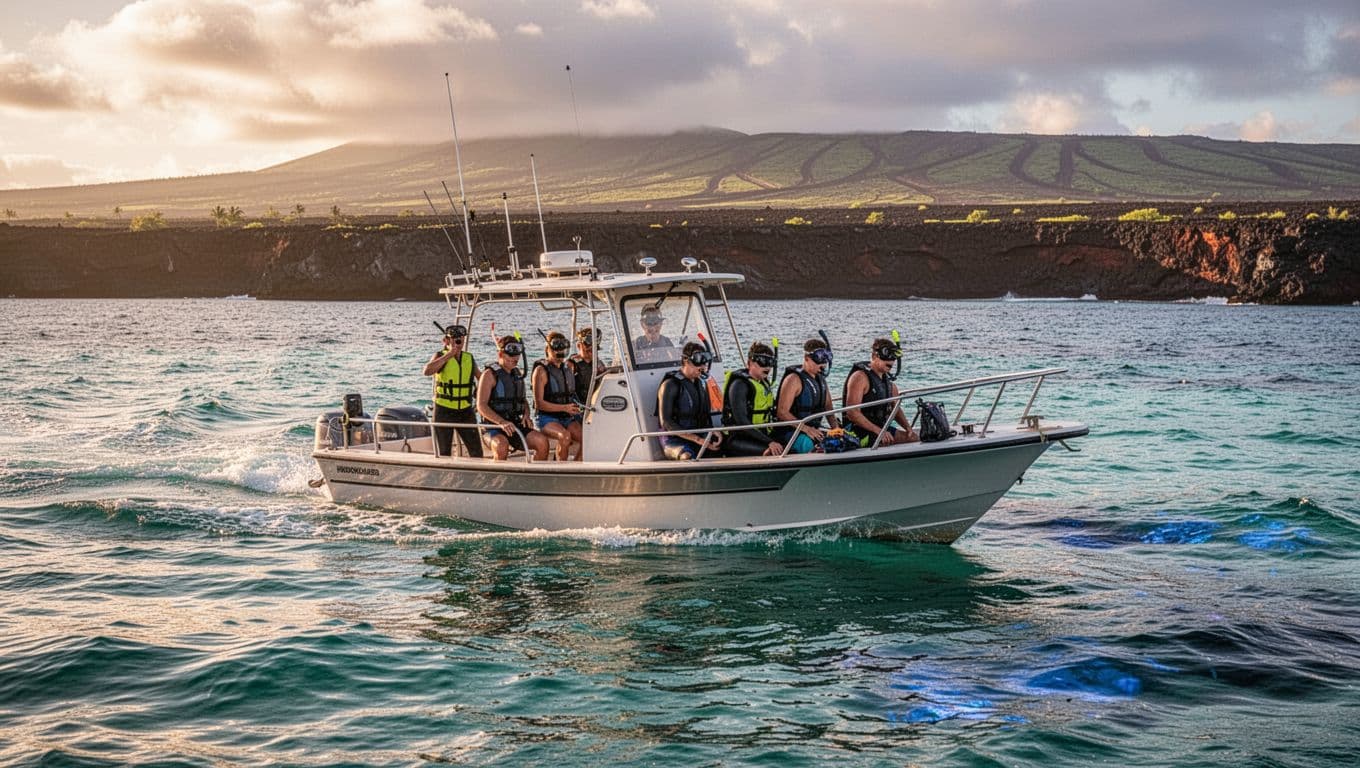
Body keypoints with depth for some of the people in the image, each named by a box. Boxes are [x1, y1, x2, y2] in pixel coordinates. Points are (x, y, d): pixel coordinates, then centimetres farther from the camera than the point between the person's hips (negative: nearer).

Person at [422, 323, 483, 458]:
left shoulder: (469, 358, 7)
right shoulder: (440, 356, -5)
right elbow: (427, 371, -28)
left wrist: (477, 396, 7)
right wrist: (449, 354, -25)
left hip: (466, 411, 3)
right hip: (444, 411, -3)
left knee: (477, 452, -2)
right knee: (444, 454, 4)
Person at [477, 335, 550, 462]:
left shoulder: (517, 374, 18)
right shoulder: (490, 374, -4)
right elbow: (481, 406, -13)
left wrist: (526, 415, 4)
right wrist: (502, 422, -26)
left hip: (516, 425, 6)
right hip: (494, 426, -6)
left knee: (542, 441, -18)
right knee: (502, 446, -37)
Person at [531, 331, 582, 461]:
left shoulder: (568, 367, 14)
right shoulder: (541, 371, -6)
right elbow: (539, 403, -11)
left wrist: (575, 408, 10)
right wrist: (564, 408, -17)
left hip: (568, 419, 6)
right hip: (547, 418, -6)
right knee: (565, 436, -35)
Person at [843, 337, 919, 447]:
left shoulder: (888, 381, 16)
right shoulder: (860, 377, -12)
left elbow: (896, 410, 22)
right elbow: (852, 413, -19)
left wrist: (908, 427, 1)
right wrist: (878, 431, -24)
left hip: (882, 428, 9)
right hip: (860, 433, -9)